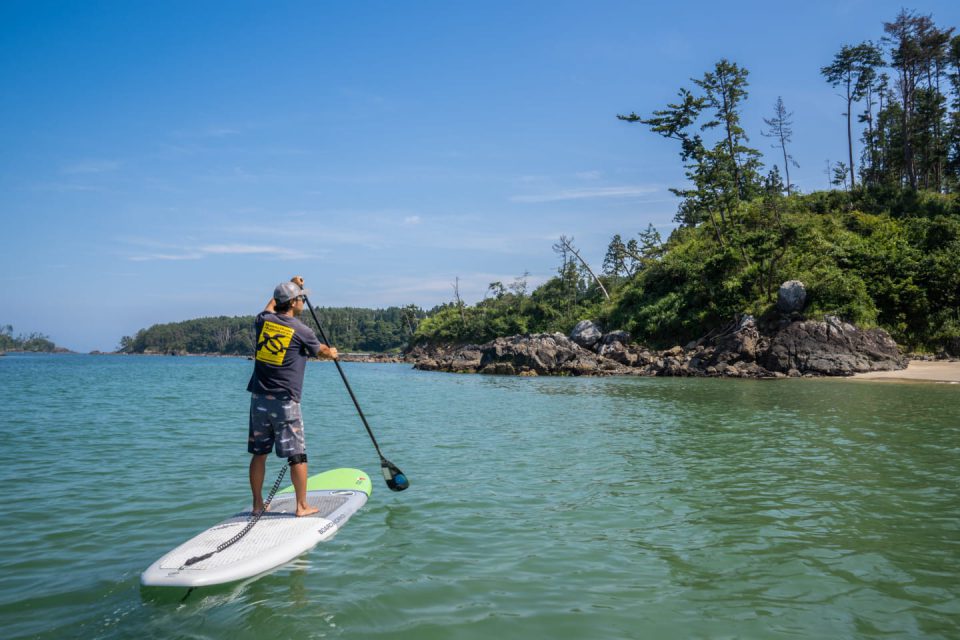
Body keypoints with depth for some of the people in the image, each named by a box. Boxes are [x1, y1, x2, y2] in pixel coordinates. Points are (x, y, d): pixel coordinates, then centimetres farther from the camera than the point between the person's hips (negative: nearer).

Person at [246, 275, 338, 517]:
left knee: (259, 453, 12)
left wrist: (291, 286, 43)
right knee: (297, 455, 2)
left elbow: (271, 305, 31)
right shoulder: (301, 330, -7)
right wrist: (332, 353, 36)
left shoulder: (264, 320, 5)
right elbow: (321, 350, 13)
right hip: (285, 401, -5)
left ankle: (257, 504, 21)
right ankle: (302, 506, 8)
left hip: (259, 398, 6)